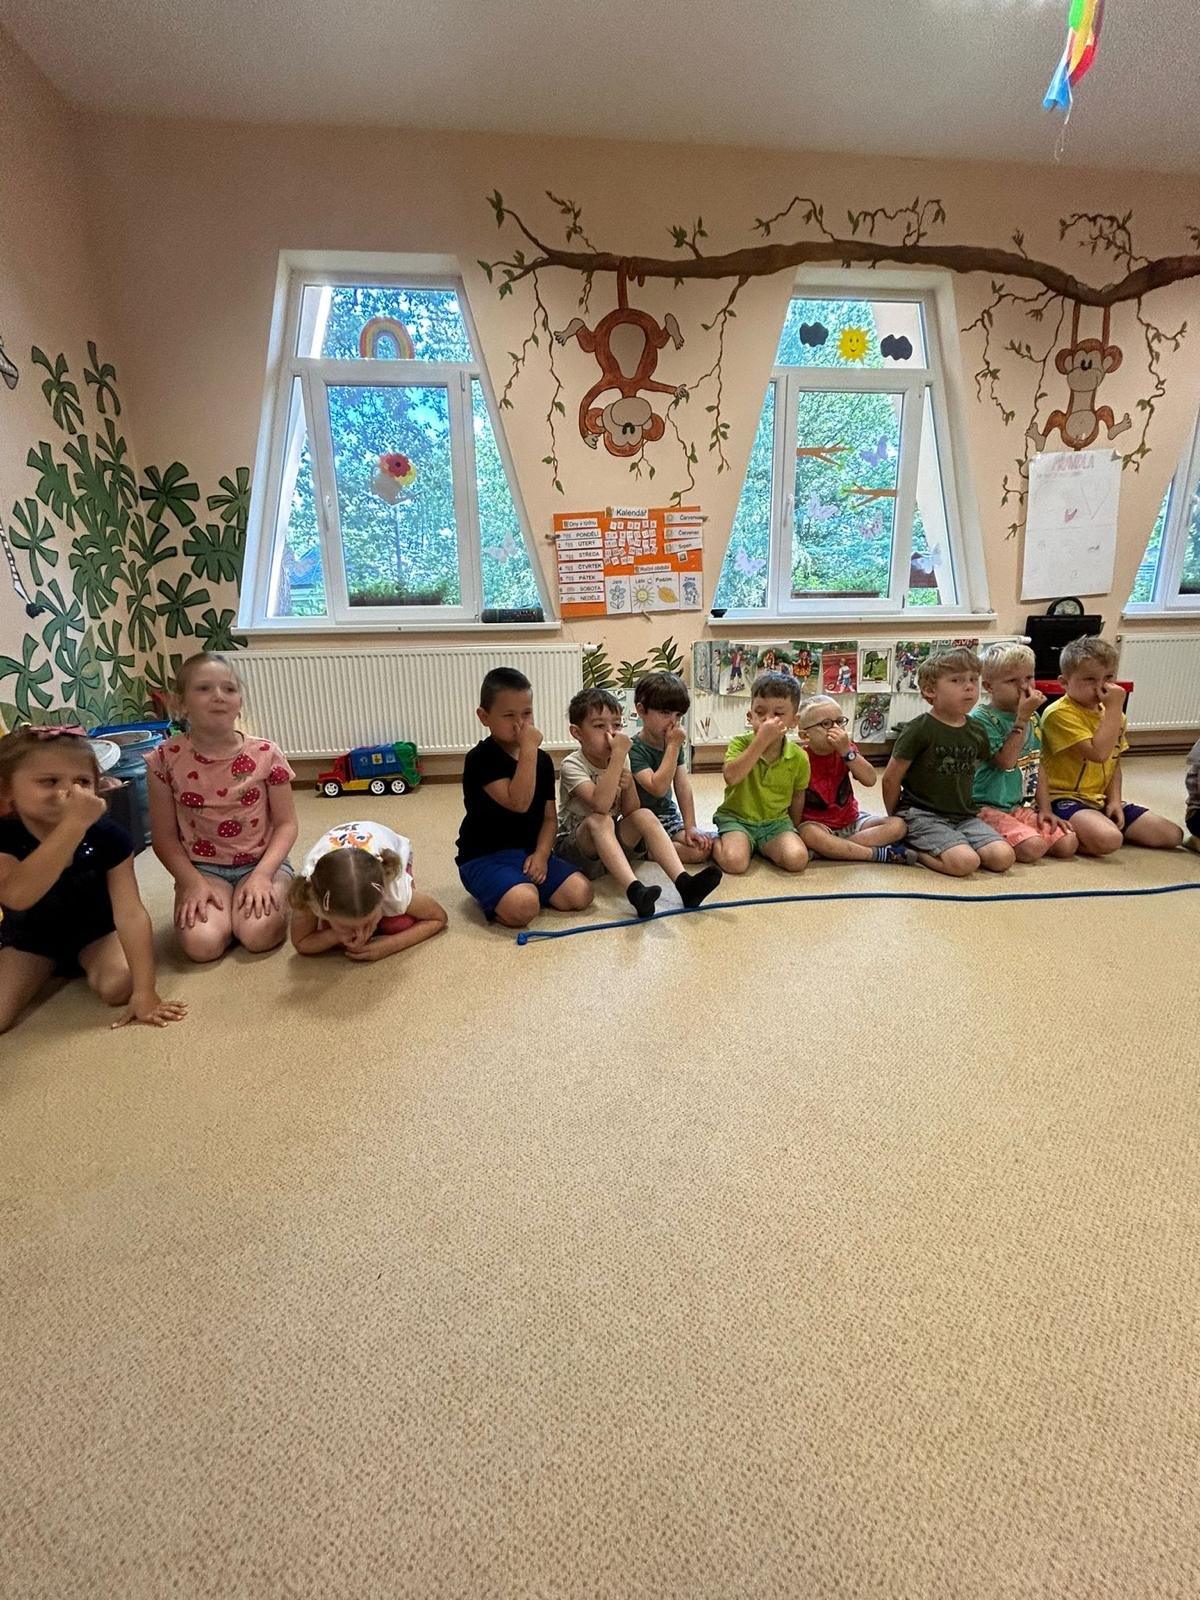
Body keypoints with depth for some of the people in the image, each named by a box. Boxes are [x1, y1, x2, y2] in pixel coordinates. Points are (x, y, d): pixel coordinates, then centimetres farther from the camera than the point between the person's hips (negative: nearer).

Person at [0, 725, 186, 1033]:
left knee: (118, 987, -27)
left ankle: (86, 965, 10)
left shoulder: (107, 836, -23)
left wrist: (144, 992, -34)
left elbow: (130, 912, -27)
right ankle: (45, 970, 16)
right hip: (29, 937, 1)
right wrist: (74, 824, -56)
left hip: (95, 928, -1)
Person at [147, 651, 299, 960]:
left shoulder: (265, 754, -10)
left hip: (261, 862, 0)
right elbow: (164, 836, -2)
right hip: (202, 867, 1)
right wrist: (192, 882, -16)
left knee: (258, 935, -26)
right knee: (202, 945, -23)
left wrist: (261, 874, -19)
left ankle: (274, 897, 7)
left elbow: (286, 824, -5)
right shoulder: (167, 758, -8)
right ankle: (217, 905, 9)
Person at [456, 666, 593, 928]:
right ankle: (491, 891, 1)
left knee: (581, 894, -15)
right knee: (523, 907, -32)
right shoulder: (480, 759, -13)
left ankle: (522, 884, 8)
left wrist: (541, 853, -10)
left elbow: (550, 816, 8)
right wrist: (529, 749, -25)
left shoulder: (542, 760, 8)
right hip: (485, 856, -6)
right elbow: (519, 803, -26)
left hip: (530, 851, 6)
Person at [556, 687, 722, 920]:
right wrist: (619, 754, -34)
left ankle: (683, 882, -34)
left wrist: (629, 785, -21)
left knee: (645, 815, -19)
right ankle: (634, 890, -50)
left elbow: (630, 812, 0)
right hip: (572, 846, -5)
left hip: (611, 843, 5)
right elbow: (600, 805, -36)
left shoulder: (621, 760, 0)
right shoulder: (572, 765, -18)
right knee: (599, 820, -34)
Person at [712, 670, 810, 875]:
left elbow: (798, 797, 11)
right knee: (734, 862, -28)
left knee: (797, 859, -23)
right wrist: (761, 740, -33)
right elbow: (731, 777, -31)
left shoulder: (799, 758, -5)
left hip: (776, 821, 3)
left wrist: (794, 832, 12)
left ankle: (763, 848, 7)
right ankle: (715, 842, 6)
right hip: (736, 817, -2)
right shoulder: (740, 743, -11)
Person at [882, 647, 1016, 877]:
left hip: (963, 816, 7)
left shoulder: (976, 733, 8)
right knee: (965, 863, -26)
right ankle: (912, 849, -2)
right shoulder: (919, 730, -11)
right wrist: (895, 820, 3)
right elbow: (891, 779, -6)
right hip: (922, 815, -7)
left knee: (1003, 858, -12)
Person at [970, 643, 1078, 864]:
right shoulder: (982, 718, -12)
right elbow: (1005, 761, -21)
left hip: (1024, 807, 8)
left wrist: (1045, 808, 8)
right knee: (1033, 848, -26)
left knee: (1068, 844, -6)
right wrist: (1022, 718, -19)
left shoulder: (1033, 718, 12)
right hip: (990, 807, -8)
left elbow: (1037, 767, 17)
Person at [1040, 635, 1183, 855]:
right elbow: (1098, 753, -26)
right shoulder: (1060, 714, -16)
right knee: (1108, 840, -35)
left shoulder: (1111, 714, 13)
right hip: (1065, 799, -9)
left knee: (1173, 835, 2)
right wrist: (1114, 708, -20)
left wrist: (1115, 800, 2)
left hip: (1101, 800, 9)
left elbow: (1114, 765, 18)